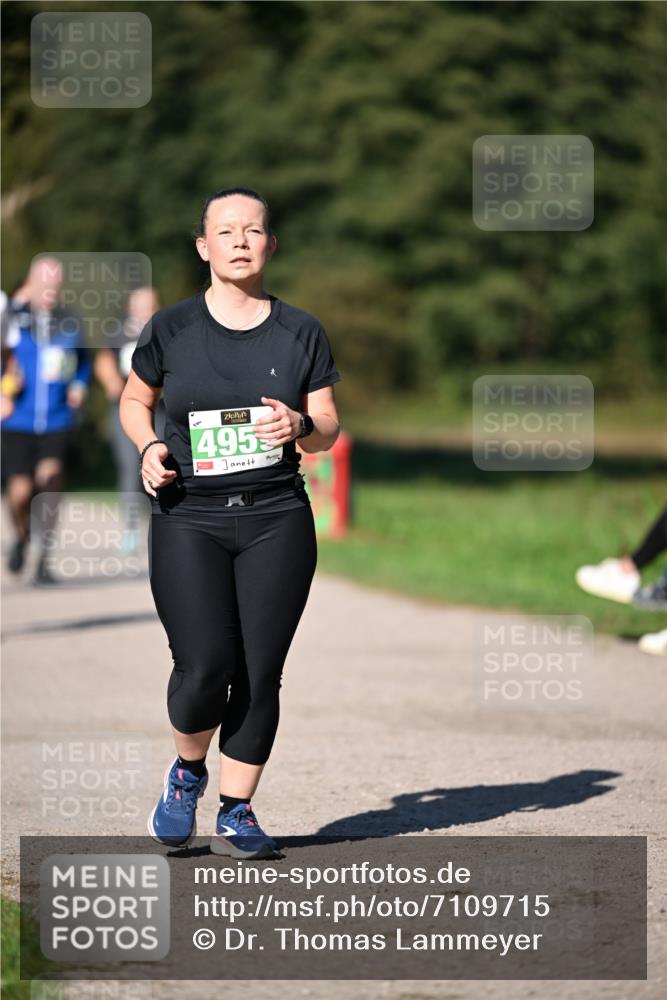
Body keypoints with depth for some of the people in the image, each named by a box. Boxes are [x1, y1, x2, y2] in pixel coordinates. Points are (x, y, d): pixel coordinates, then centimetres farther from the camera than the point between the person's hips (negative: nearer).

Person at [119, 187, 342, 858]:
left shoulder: (301, 332, 6)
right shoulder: (171, 330, 2)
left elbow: (328, 428, 9)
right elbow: (133, 401, 17)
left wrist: (300, 426, -14)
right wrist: (148, 447, -3)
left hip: (277, 520, 2)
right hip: (188, 521, -1)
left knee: (260, 675, -2)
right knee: (204, 670, -12)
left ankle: (236, 814, 13)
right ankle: (187, 770, 19)